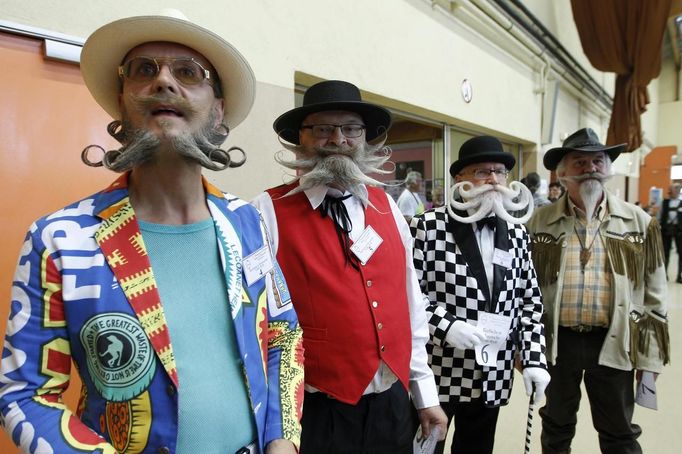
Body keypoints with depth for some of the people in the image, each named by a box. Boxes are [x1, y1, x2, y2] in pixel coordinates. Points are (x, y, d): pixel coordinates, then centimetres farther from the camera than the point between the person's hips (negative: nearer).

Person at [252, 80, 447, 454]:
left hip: (393, 405, 5)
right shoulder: (270, 211, -11)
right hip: (316, 413, -4)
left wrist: (425, 393, 10)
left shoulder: (386, 206, 4)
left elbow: (410, 303, 7)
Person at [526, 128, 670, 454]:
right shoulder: (539, 223, -2)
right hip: (557, 341, 0)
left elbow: (653, 293, 3)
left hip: (613, 344, 0)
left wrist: (650, 357, 1)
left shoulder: (638, 222, 0)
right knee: (556, 428, 18)